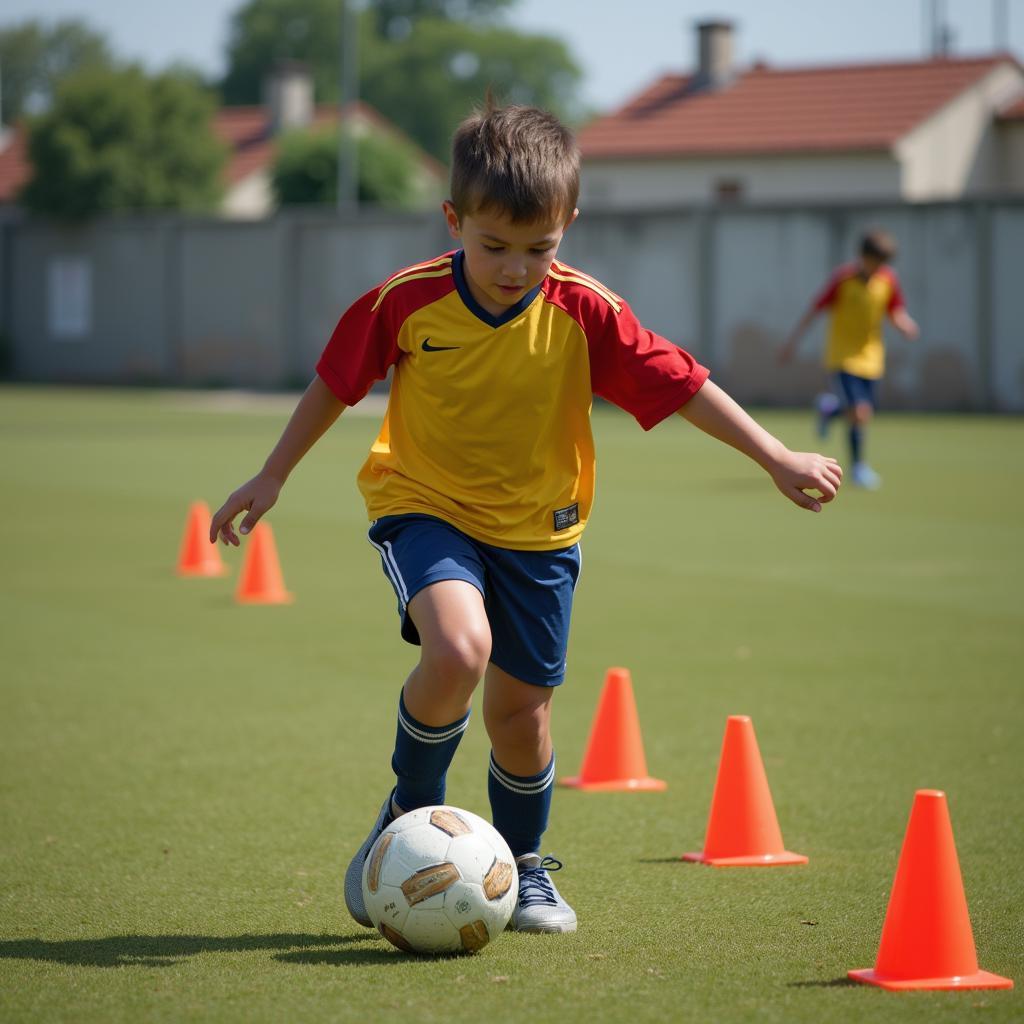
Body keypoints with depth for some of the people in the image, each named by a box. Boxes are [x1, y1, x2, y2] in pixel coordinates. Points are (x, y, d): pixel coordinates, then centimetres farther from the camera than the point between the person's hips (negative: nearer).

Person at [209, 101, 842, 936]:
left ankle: (523, 867, 34)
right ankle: (412, 812, -4)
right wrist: (273, 477, 5)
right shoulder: (405, 303, -16)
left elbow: (681, 386, -11)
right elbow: (336, 384, 0)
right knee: (458, 649, -29)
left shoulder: (584, 313, -15)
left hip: (538, 529, 2)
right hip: (426, 508, -2)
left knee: (522, 706, 7)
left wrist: (779, 460, -14)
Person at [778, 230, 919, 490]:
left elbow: (896, 312, 6)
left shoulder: (888, 280, -3)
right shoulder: (843, 278, -15)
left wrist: (905, 325, -18)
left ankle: (829, 407, 41)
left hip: (871, 356, 5)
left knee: (867, 410, 9)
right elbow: (815, 309, -11)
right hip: (844, 354, -5)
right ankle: (858, 466, 4)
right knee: (859, 411, -14)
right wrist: (793, 341, -11)